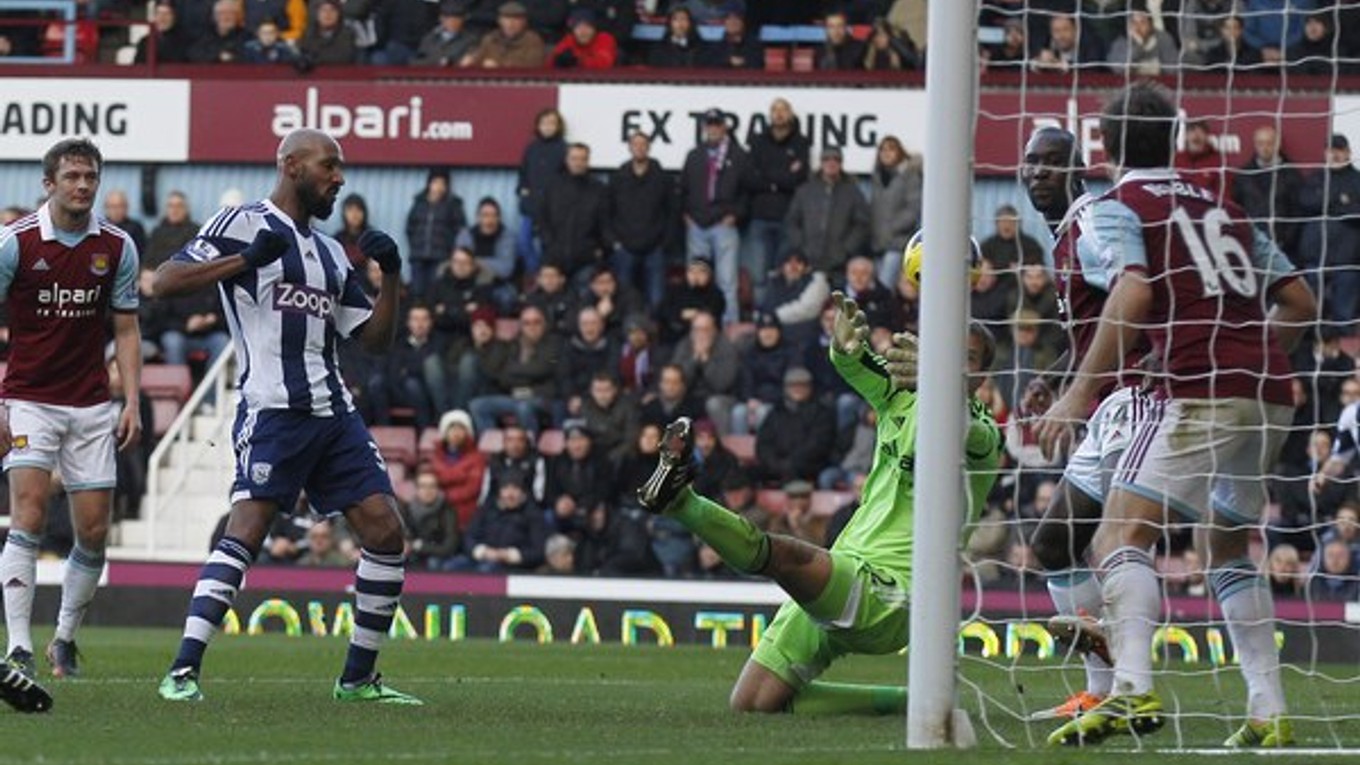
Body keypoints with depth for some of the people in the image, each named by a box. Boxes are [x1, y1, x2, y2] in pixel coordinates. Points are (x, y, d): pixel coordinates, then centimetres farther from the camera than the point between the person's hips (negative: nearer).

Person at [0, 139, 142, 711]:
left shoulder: (117, 248, 2)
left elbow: (126, 328, 10)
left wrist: (132, 402, 0)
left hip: (91, 406, 4)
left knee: (95, 530, 3)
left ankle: (66, 639, 25)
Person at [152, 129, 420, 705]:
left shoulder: (330, 253, 22)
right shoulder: (242, 224, 0)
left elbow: (375, 339, 23)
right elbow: (165, 283, -10)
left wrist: (392, 277, 9)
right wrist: (246, 260, -20)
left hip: (333, 413, 8)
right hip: (273, 410, -7)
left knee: (385, 531, 2)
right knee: (247, 528, -20)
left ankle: (357, 678, 12)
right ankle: (183, 672, -22)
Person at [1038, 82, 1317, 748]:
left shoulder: (1118, 207, 5)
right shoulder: (1223, 210, 23)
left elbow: (1133, 294, -13)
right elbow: (1300, 303, 21)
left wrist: (1081, 393, -13)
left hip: (1199, 394, -7)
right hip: (1270, 396, 7)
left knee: (1120, 538, -10)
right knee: (1227, 549, 23)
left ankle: (1133, 691, -32)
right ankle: (1269, 713, 16)